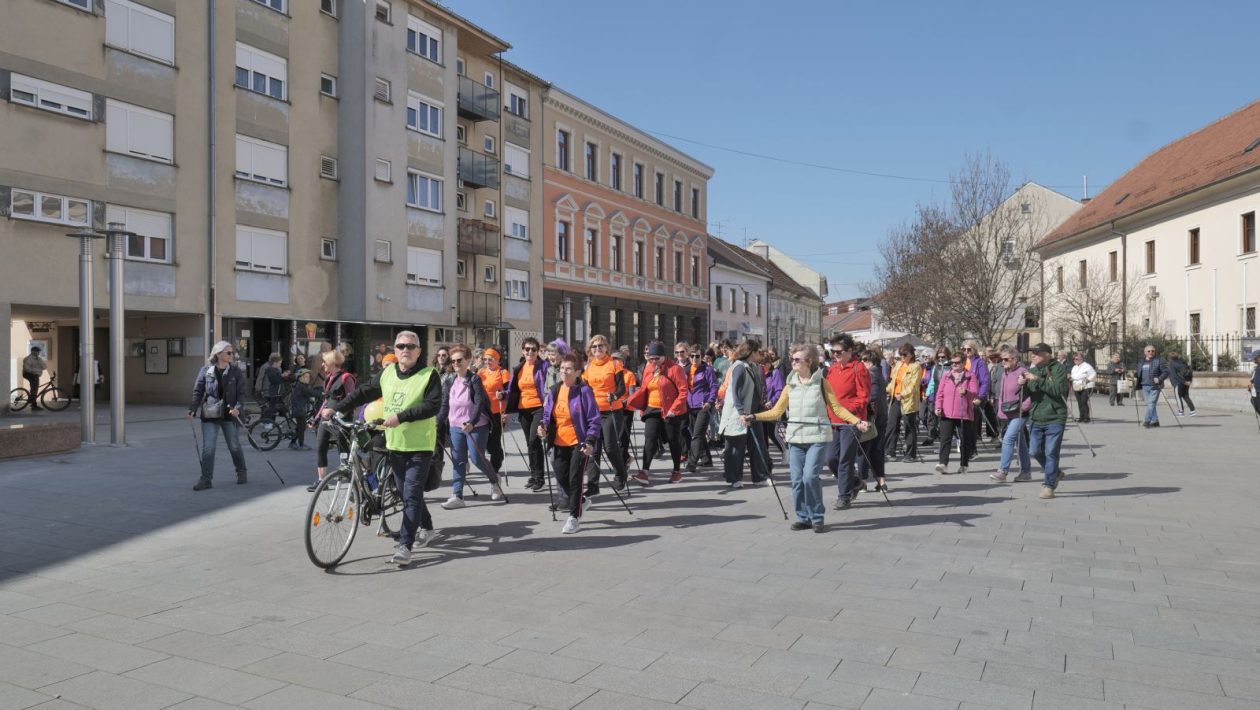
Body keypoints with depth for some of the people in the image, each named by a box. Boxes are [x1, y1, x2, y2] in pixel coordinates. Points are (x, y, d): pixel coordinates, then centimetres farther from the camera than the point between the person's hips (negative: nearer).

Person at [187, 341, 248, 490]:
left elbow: (241, 392, -2)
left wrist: (238, 407, -18)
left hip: (229, 415, 0)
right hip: (209, 415, 0)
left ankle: (242, 472, 31)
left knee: (234, 446, 12)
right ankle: (206, 479, 4)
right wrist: (192, 409, -7)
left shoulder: (235, 371, -1)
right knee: (208, 448, -3)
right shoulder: (206, 370, -1)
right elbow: (198, 391, 2)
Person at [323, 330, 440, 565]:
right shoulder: (387, 373, 7)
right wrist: (335, 408, -4)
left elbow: (433, 405, -20)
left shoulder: (429, 375, -9)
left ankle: (404, 546, -8)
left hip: (419, 448, -6)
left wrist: (400, 416, -27)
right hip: (394, 445, 6)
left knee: (411, 496, -9)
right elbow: (364, 393, 7)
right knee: (407, 493, 17)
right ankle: (427, 528, 37)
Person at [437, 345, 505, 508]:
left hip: (476, 426, -5)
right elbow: (444, 406, 10)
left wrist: (471, 422, -31)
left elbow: (479, 403, -18)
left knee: (477, 458, -4)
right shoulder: (449, 383, 6)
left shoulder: (474, 380, -9)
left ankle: (494, 480, 25)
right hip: (455, 427, 5)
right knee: (458, 461, 4)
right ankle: (457, 496, 6)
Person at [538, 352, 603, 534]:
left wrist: (590, 441, -19)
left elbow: (594, 419, -11)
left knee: (575, 479, -4)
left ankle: (574, 517, 10)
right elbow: (547, 414, 15)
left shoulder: (583, 391, -12)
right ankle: (580, 502, 37)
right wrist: (543, 426, -7)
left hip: (579, 443, -6)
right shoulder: (554, 391, 5)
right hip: (559, 443, 6)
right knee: (562, 478, 9)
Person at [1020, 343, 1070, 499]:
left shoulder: (1058, 368, -6)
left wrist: (1038, 380, -24)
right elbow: (1026, 395, 12)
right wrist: (1022, 384, -10)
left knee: (1051, 453, -4)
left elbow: (1059, 389, -20)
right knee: (1035, 451, 6)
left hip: (1055, 418, -6)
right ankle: (1054, 474, 29)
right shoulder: (1032, 370, 12)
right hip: (1035, 418, 6)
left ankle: (1049, 485, 4)